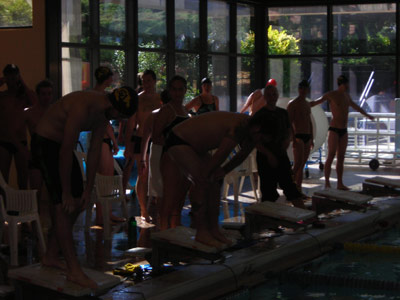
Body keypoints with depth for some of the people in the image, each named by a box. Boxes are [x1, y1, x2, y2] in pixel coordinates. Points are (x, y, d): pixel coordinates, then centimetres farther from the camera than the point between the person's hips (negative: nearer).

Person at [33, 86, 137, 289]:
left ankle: (51, 256, 20)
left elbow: (94, 152, 2)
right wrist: (66, 192, -24)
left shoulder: (104, 112, -3)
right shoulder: (82, 107, -31)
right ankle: (73, 270, -14)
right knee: (63, 206, -14)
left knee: (76, 204, 8)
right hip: (46, 143, -9)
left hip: (62, 144, 9)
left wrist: (88, 190, 2)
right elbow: (66, 151, -29)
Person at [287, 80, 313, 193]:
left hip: (307, 137, 7)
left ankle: (299, 190, 9)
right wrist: (293, 139, -19)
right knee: (298, 164, -16)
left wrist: (311, 139, 19)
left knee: (302, 165, 7)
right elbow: (289, 123, -11)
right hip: (298, 137, -7)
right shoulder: (292, 104, -5)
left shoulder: (307, 104, 18)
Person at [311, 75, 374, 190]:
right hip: (334, 129, -6)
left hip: (344, 130, 7)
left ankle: (340, 184, 8)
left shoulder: (346, 96, 15)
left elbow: (355, 106, 32)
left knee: (341, 157, 6)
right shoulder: (331, 95, -5)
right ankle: (327, 182, -13)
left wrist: (367, 115, 44)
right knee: (331, 156, -12)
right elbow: (316, 102, -10)